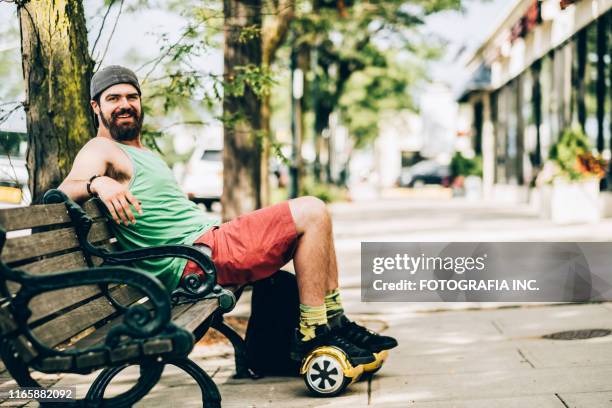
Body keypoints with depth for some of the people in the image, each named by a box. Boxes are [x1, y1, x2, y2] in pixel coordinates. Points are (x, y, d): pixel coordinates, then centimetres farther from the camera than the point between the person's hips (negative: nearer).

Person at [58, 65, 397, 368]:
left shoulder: (145, 152, 25)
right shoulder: (100, 150, -5)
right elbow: (62, 192, -23)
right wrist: (97, 183, -42)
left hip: (209, 238, 10)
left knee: (313, 216, 13)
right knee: (311, 212, -15)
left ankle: (334, 322, 10)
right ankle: (312, 335, -15)